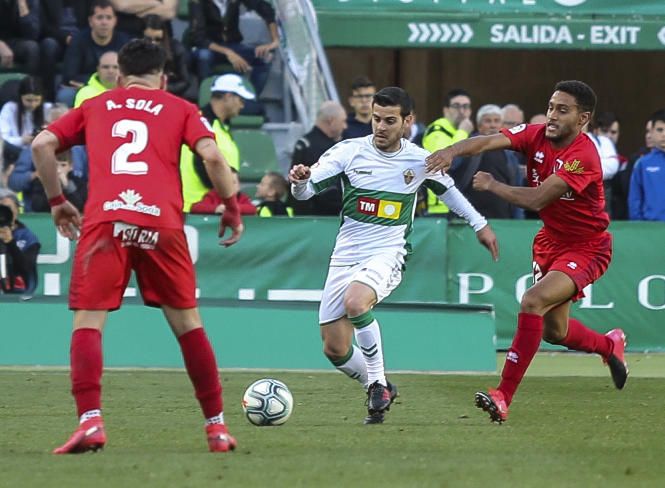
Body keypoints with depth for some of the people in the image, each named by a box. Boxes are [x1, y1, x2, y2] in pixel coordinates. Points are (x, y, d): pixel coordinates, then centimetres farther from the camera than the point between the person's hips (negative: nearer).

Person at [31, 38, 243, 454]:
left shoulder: (94, 107, 23)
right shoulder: (180, 109, 19)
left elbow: (42, 145, 13)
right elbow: (212, 155, 3)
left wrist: (57, 201, 23)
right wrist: (232, 209, 13)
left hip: (104, 220, 0)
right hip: (161, 223, 0)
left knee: (88, 322, 0)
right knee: (187, 322, 13)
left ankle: (90, 421, -20)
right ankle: (217, 427, 15)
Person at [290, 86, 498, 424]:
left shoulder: (419, 161, -1)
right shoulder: (350, 152, -4)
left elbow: (447, 188, 20)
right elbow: (305, 190, -9)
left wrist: (479, 224, 29)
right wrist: (299, 180, -33)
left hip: (388, 254, -2)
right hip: (346, 254, 2)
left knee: (355, 302, -35)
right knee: (335, 349, -2)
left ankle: (379, 383, -18)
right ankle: (377, 391, 27)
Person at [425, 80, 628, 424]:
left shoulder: (583, 157, -26)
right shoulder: (537, 136, -8)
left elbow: (536, 200, -32)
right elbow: (489, 141, -24)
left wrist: (493, 185, -22)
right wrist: (452, 151, -43)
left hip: (586, 248, -8)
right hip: (550, 241, 8)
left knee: (533, 302, -28)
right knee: (554, 331, 17)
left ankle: (504, 396, -28)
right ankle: (610, 345, 51)